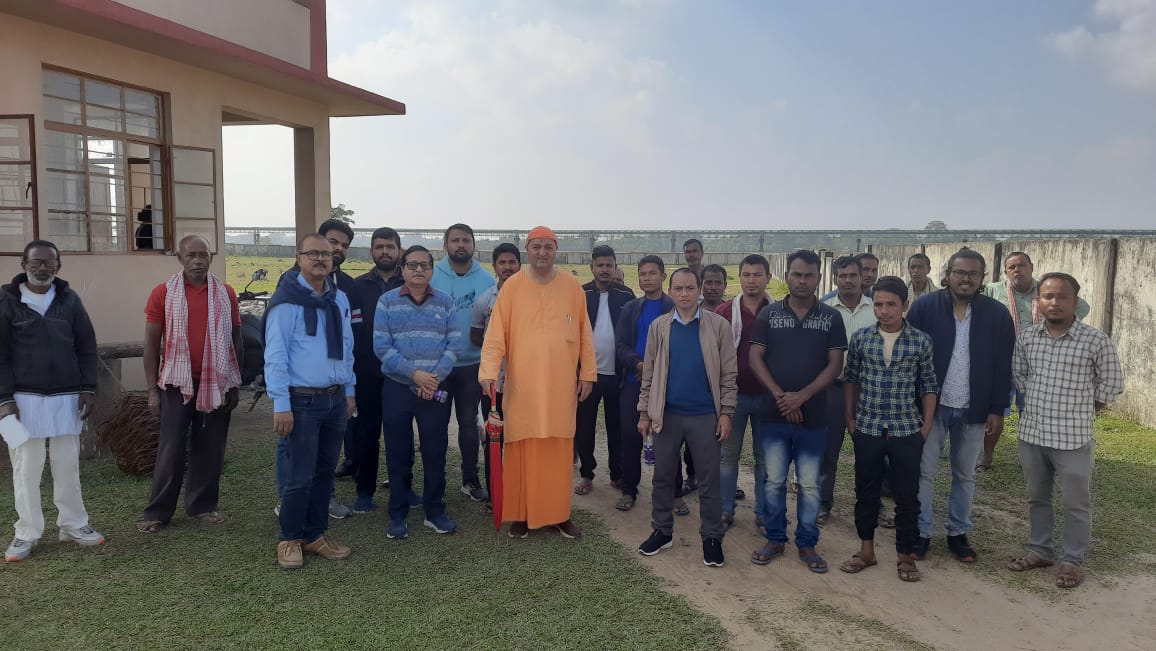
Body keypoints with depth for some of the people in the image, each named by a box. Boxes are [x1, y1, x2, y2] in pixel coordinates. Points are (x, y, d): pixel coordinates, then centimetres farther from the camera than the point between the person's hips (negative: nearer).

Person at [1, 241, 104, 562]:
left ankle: (73, 524, 21)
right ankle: (27, 532, 16)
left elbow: (87, 345, 7)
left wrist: (88, 388, 1)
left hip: (66, 396, 2)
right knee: (26, 467, 4)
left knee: (68, 464, 9)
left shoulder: (69, 299, 5)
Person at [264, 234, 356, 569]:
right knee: (300, 476, 0)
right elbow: (275, 355, -13)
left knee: (325, 472, 13)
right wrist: (281, 404, -16)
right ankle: (289, 539, 18)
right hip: (302, 401, -6)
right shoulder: (286, 301, -10)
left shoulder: (339, 299, 10)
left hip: (335, 399, 6)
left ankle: (315, 535, 26)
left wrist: (349, 391, 15)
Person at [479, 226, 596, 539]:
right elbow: (496, 334, -6)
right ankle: (521, 514, 16)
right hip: (522, 385, -1)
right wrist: (489, 371, -17)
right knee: (522, 451, 3)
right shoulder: (512, 286, 0)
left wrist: (588, 373, 6)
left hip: (562, 385, 2)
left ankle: (559, 513, 19)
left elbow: (584, 334, 9)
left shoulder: (572, 287, 5)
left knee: (559, 450, 7)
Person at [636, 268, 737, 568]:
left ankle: (712, 537, 20)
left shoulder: (718, 325, -4)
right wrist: (644, 412, 2)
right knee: (663, 476, 12)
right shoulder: (659, 326, 1)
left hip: (705, 415, -2)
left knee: (709, 479, 7)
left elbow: (729, 373, -2)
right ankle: (662, 531, 27)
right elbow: (649, 373, 5)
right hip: (667, 414, 2)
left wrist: (726, 413, -6)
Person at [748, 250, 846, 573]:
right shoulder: (769, 314, 3)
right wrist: (779, 395, -12)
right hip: (774, 413, 0)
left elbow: (835, 364, -1)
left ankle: (807, 544, 20)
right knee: (774, 480, 7)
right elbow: (755, 358, -1)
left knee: (809, 484, 7)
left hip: (813, 415, 0)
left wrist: (801, 396, -12)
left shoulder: (831, 317, 2)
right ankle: (775, 539, 22)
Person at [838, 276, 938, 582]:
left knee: (907, 496, 6)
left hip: (906, 431, -1)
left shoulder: (921, 342, -4)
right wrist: (850, 418, 6)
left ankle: (904, 556, 22)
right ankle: (866, 550, 27)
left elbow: (928, 386, 3)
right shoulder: (860, 338, -1)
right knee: (866, 492, 12)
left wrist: (926, 426, 0)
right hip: (867, 429, 1)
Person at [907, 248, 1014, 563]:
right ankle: (921, 533, 16)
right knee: (924, 472, 4)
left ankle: (958, 533, 27)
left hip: (974, 411, 2)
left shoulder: (997, 314, -2)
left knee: (965, 475, 13)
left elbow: (1003, 367, 1)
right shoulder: (924, 307, -7)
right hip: (931, 406, -1)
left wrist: (997, 410, -3)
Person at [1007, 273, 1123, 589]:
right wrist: (1037, 404, 9)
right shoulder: (1026, 337, 0)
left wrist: (1081, 412, 3)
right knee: (1037, 498, 18)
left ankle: (1072, 561, 23)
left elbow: (1112, 385, -1)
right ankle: (1040, 551, 33)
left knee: (1076, 504, 9)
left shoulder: (1096, 341, -11)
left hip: (1074, 438, -4)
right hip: (1031, 433, 4)